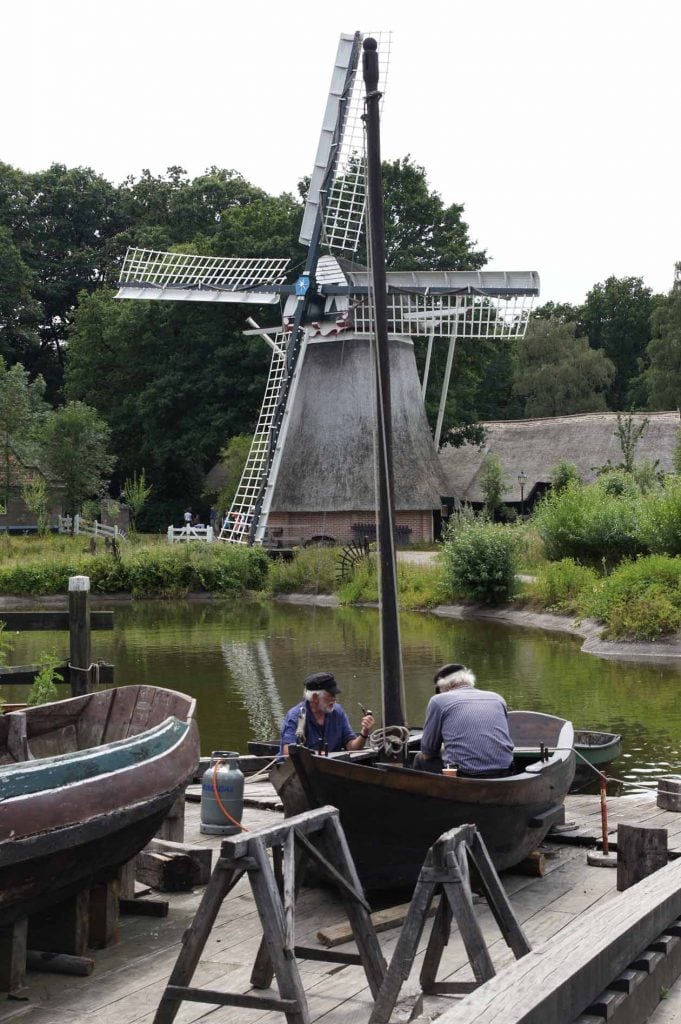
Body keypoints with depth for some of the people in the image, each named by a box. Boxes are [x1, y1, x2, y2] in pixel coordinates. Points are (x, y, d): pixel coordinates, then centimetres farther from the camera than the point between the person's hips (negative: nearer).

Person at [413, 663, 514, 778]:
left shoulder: (438, 701, 5)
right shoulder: (497, 699, 17)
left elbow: (427, 754, 9)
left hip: (464, 777, -4)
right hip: (504, 775, 5)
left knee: (420, 761, 25)